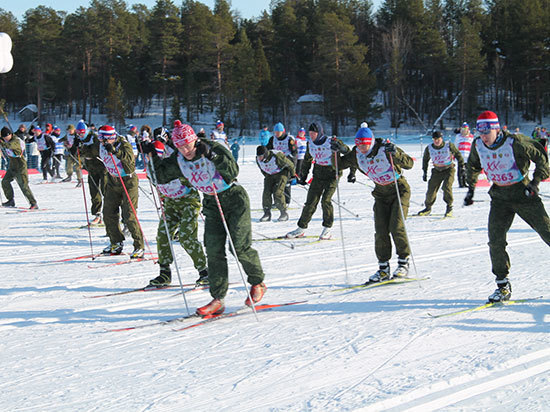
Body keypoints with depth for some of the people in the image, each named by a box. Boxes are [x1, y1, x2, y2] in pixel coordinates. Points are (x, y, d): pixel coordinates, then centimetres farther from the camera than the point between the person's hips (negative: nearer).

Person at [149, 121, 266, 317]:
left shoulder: (215, 148, -18)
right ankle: (217, 299, -5)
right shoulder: (179, 161, -3)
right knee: (213, 251, -5)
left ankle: (258, 283, 15)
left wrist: (212, 156, -38)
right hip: (211, 203, 5)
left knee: (239, 247, -9)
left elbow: (233, 172, -27)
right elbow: (162, 174, 8)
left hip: (234, 199, -5)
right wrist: (153, 157, -8)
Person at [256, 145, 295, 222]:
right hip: (270, 175, 6)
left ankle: (284, 213, -4)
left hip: (282, 172, -6)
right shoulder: (258, 159, -13)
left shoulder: (276, 156, -32)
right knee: (266, 192, -10)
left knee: (277, 193, -19)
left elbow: (290, 164, -17)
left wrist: (293, 175, -4)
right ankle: (267, 214, 0)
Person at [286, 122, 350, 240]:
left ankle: (327, 229, -3)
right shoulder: (310, 143, 4)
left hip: (332, 175, -5)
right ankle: (301, 228, 12)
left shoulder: (330, 142, -13)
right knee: (310, 202, 3)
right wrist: (303, 176, 18)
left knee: (326, 200, -16)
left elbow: (347, 151, -14)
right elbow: (307, 160, 17)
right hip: (318, 175, 5)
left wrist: (340, 147, -37)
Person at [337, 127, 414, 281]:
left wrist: (395, 153, -42)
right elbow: (340, 164, 8)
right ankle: (383, 268, 3)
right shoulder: (357, 155, -5)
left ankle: (403, 263, 0)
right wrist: (336, 152, -11)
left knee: (396, 227, -15)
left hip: (399, 190, -5)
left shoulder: (385, 150, -21)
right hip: (381, 194, 5)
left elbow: (409, 163, -25)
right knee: (380, 231, -4)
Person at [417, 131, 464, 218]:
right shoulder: (429, 148, -6)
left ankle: (449, 207, -6)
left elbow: (458, 154, 1)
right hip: (437, 171, 3)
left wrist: (462, 166, 1)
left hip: (449, 170, -3)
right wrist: (425, 172, 11)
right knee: (431, 190, 0)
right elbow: (425, 160, 12)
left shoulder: (449, 146, -13)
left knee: (447, 187, -23)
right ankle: (428, 208, 20)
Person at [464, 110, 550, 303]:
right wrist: (471, 188, 13)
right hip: (500, 198, 3)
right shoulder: (478, 145, -5)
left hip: (524, 194, -3)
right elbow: (472, 165, 17)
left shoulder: (515, 143, -20)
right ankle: (503, 285, -1)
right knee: (495, 240, -10)